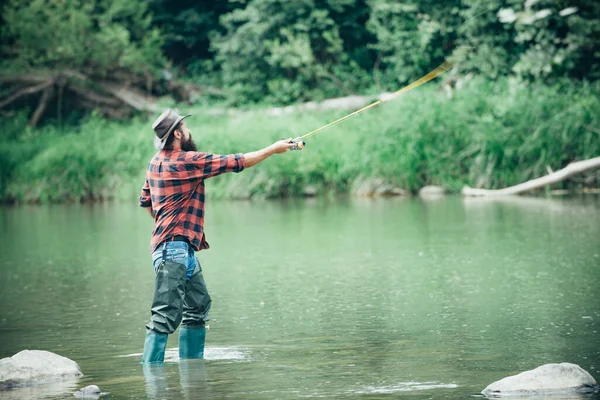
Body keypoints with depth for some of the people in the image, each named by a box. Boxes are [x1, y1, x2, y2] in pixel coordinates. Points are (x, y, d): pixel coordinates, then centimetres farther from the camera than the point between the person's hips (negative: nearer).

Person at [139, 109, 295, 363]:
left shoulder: (156, 162, 13)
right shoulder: (185, 161, -14)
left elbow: (145, 200, 27)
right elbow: (235, 162, -9)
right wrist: (273, 149, 2)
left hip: (184, 250, 10)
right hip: (173, 249, -10)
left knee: (198, 305, 16)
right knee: (166, 315, -12)